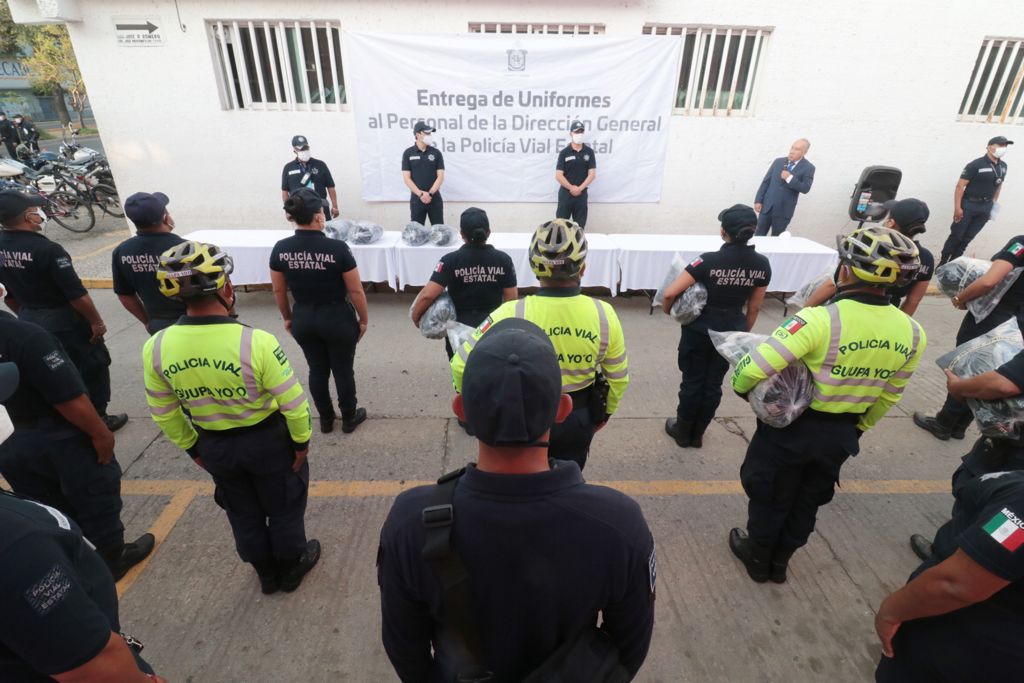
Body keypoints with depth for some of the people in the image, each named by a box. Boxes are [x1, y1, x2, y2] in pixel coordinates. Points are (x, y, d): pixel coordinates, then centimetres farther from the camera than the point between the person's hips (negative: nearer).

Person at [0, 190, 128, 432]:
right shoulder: (47, 249, -25)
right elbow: (77, 295, -23)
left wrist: (27, 317, 22)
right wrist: (96, 322, -11)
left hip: (30, 322, 7)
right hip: (65, 322, -7)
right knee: (92, 367, 11)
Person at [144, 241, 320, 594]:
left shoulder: (155, 347, -15)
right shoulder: (256, 342, -30)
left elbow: (163, 413, -2)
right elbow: (293, 402, -23)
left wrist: (191, 447, 14)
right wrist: (301, 440, -5)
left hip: (214, 446, 4)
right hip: (268, 440, -4)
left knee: (244, 514, 26)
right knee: (283, 508, 22)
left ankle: (266, 573, 47)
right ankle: (291, 568, 43)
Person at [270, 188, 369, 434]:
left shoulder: (280, 249, -8)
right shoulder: (337, 248, -20)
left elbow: (279, 290, 3)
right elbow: (355, 291, -14)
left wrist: (287, 318, 19)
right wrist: (364, 319, 0)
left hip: (303, 320, 4)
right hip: (338, 319, -4)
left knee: (317, 370, 20)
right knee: (343, 370, 14)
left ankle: (326, 419, 36)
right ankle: (349, 418, 32)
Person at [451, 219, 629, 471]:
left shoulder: (512, 314, -26)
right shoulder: (604, 314, -18)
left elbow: (462, 365, -21)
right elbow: (618, 378, -5)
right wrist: (604, 413, 13)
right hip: (578, 417, 2)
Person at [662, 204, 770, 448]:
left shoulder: (709, 260, -22)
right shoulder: (762, 264, -7)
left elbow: (670, 293, -24)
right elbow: (754, 308, 3)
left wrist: (668, 309, -3)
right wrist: (743, 333, 17)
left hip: (699, 330, -4)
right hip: (731, 332, 4)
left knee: (692, 382, 13)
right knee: (713, 384, 17)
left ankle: (683, 432, 30)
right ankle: (697, 435, 32)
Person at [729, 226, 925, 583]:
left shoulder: (820, 320, -30)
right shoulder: (912, 332, -8)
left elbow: (754, 368, -32)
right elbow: (889, 397, 5)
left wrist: (741, 386, -9)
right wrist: (857, 428, 21)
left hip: (791, 426, -5)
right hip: (842, 436, 6)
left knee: (770, 495, 19)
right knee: (809, 500, 25)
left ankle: (758, 556, 40)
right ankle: (780, 560, 45)